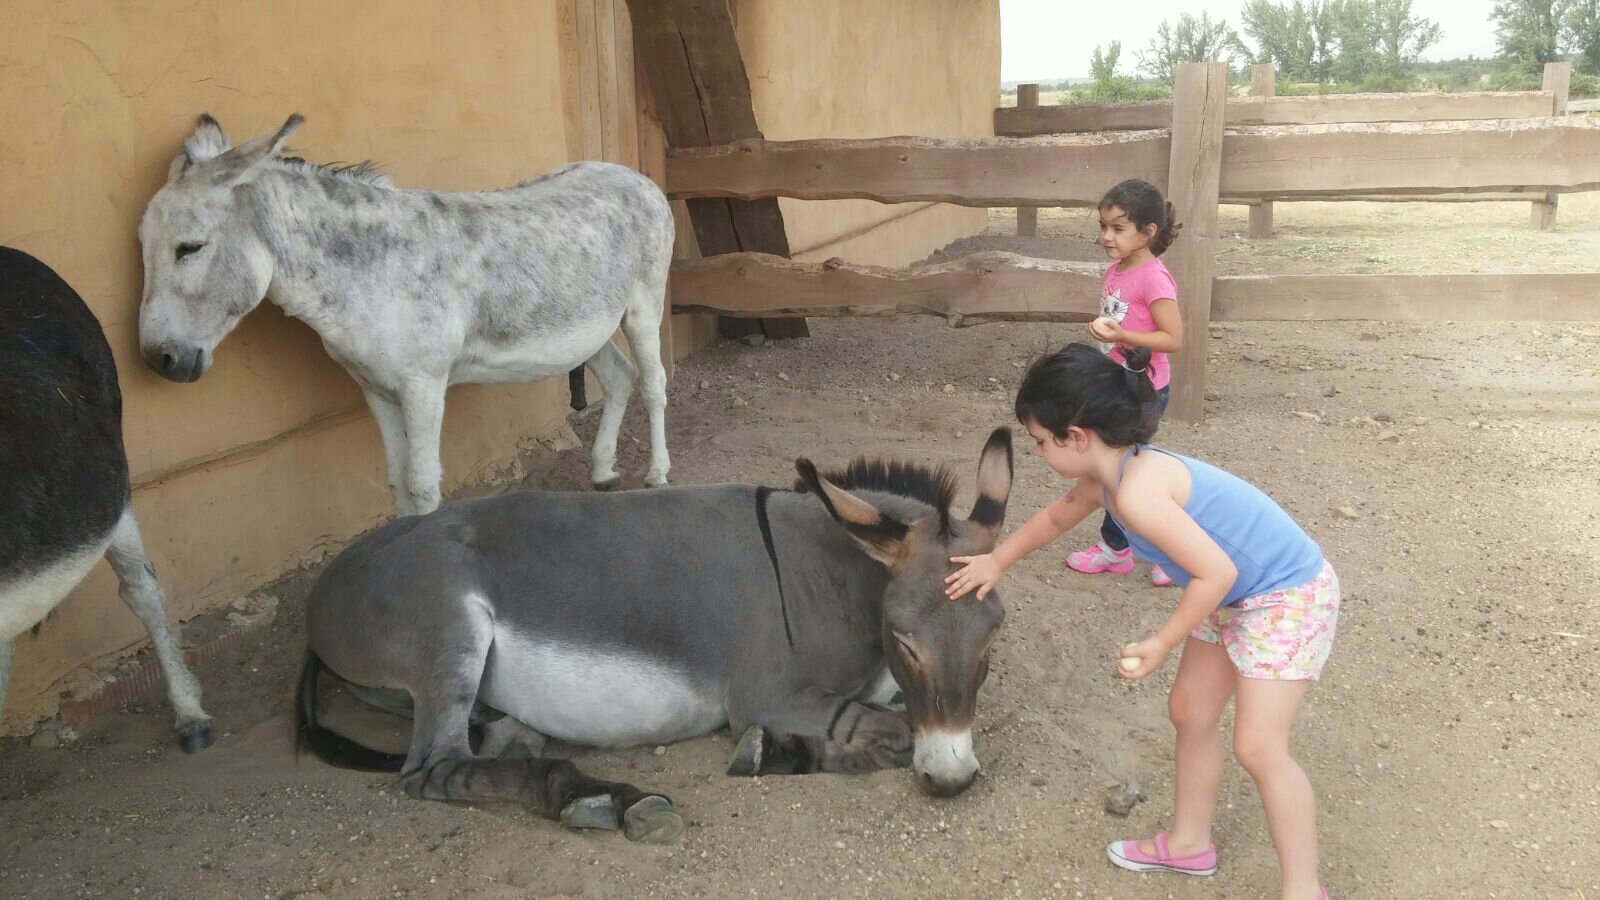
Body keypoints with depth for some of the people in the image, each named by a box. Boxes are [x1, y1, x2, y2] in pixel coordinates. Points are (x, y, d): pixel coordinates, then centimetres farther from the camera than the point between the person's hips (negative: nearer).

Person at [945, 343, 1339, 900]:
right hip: (1234, 598, 10)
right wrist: (996, 562, 32)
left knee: (1258, 747, -9)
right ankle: (1188, 843, 35)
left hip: (1289, 596, -10)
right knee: (1189, 715, 17)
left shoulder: (1136, 493, -32)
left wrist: (1162, 644, -21)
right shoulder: (1104, 478, -1)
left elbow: (1217, 572, -31)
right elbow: (1055, 517, 21)